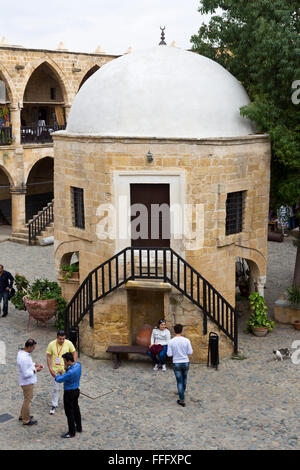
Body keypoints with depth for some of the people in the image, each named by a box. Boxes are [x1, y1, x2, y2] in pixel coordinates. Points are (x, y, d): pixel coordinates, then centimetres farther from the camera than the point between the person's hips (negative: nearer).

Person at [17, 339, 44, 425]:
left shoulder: (22, 352, -2)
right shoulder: (24, 358, -33)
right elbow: (25, 374, -29)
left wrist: (35, 365, 3)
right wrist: (35, 370, -17)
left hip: (29, 381, 10)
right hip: (27, 382, -10)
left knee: (27, 399, 25)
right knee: (28, 400, 7)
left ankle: (22, 416, 41)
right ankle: (26, 420, 22)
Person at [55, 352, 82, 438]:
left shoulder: (71, 372, -34)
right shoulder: (78, 365, -6)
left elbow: (59, 380, -23)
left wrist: (58, 375, -2)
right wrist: (66, 369, -8)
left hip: (69, 393, -9)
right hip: (76, 390, 9)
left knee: (69, 412, 5)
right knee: (76, 409, 22)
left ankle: (71, 432, 17)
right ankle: (79, 428, 37)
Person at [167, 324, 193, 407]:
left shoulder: (171, 342, -12)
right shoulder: (186, 340, -11)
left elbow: (169, 354, -9)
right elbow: (190, 352, -7)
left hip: (176, 363, -1)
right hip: (185, 362, 1)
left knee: (179, 381, 5)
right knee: (184, 377, 27)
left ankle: (182, 400, 4)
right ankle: (183, 391, 51)